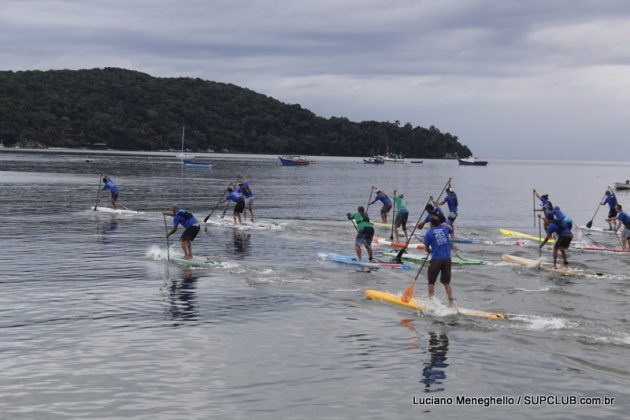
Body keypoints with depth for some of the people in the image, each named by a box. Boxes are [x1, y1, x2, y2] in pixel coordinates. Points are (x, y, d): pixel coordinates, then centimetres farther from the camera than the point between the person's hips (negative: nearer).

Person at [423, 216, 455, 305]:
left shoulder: (428, 233, -7)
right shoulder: (445, 228, 5)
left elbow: (426, 248, 1)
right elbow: (451, 230, 30)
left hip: (436, 259, -4)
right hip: (447, 259, 4)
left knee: (431, 281, 10)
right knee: (447, 282, 13)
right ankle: (451, 300, 8)